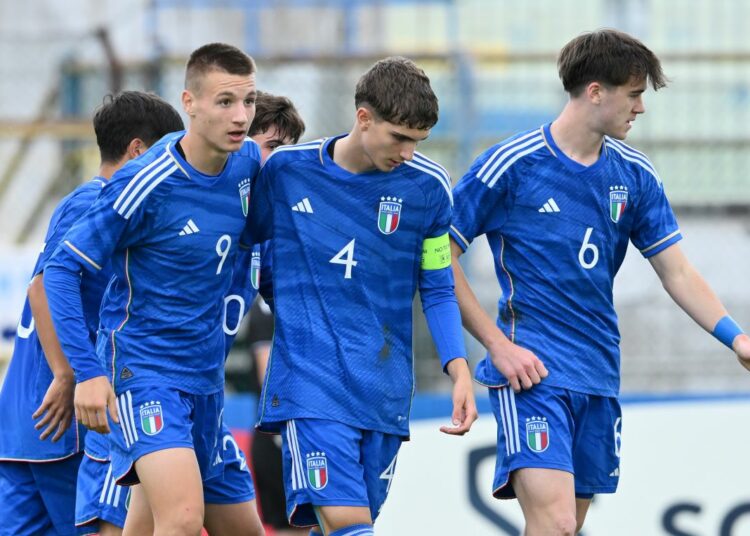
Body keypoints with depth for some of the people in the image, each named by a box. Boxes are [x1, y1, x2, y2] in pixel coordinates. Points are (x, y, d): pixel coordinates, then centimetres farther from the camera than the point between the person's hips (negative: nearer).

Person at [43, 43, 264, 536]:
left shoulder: (249, 161, 0)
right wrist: (87, 372, -21)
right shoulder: (147, 185, -20)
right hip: (143, 370, -7)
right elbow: (62, 269, -16)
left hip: (207, 377, 7)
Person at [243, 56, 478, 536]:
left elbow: (438, 289, 7)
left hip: (385, 387, 3)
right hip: (310, 382, -3)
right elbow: (245, 242, 14)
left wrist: (459, 369, -4)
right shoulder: (285, 169, -4)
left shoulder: (428, 186, -1)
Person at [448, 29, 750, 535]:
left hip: (598, 377, 6)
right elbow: (440, 259, -5)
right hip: (533, 374, -6)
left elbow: (677, 272, 10)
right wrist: (498, 344, -11)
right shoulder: (510, 165, -9)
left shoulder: (635, 175, 7)